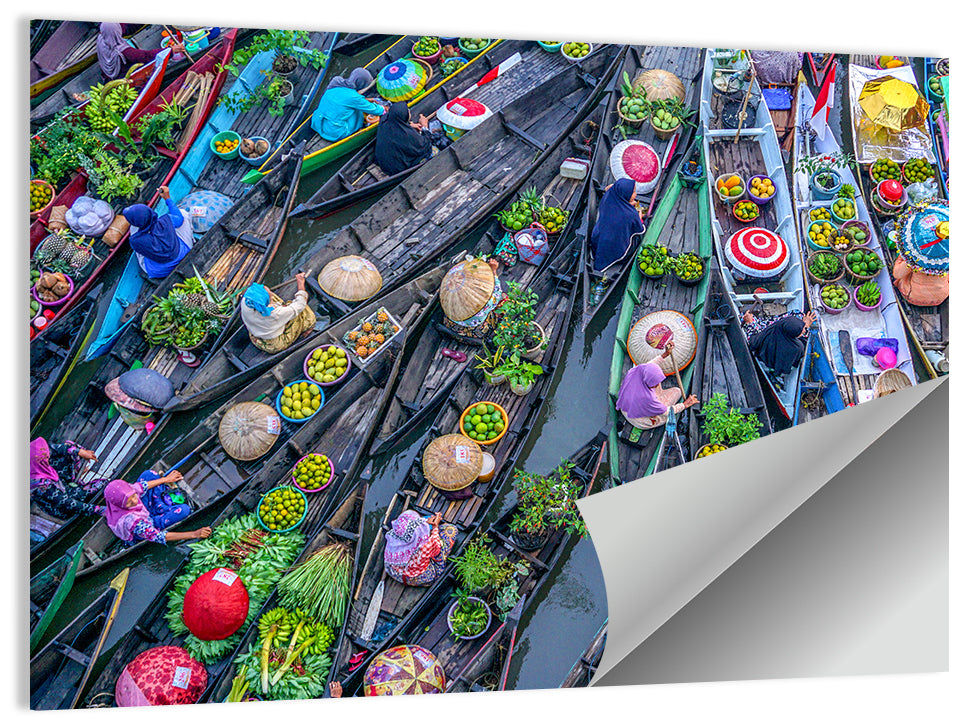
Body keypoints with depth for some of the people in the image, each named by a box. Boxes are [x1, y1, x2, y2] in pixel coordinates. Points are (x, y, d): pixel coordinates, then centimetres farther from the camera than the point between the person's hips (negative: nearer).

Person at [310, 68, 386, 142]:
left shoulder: (336, 83, 0)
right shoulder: (354, 97, -20)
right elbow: (373, 110, -4)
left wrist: (365, 99, 27)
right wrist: (383, 109, 18)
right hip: (335, 133, -7)